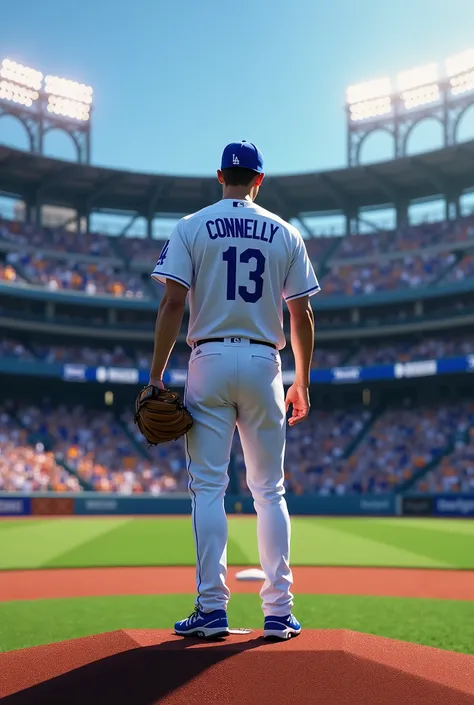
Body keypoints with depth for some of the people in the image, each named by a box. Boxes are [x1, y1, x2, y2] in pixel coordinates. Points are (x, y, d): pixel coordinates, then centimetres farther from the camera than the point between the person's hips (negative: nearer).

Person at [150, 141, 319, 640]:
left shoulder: (191, 227, 3)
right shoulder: (285, 233, 8)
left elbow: (172, 304, -7)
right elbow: (302, 315, 6)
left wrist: (156, 377, -4)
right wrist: (302, 382, 14)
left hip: (210, 360, -1)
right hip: (264, 363, 2)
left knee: (208, 487, 2)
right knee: (269, 491, 7)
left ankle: (212, 609, 0)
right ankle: (278, 612, 8)